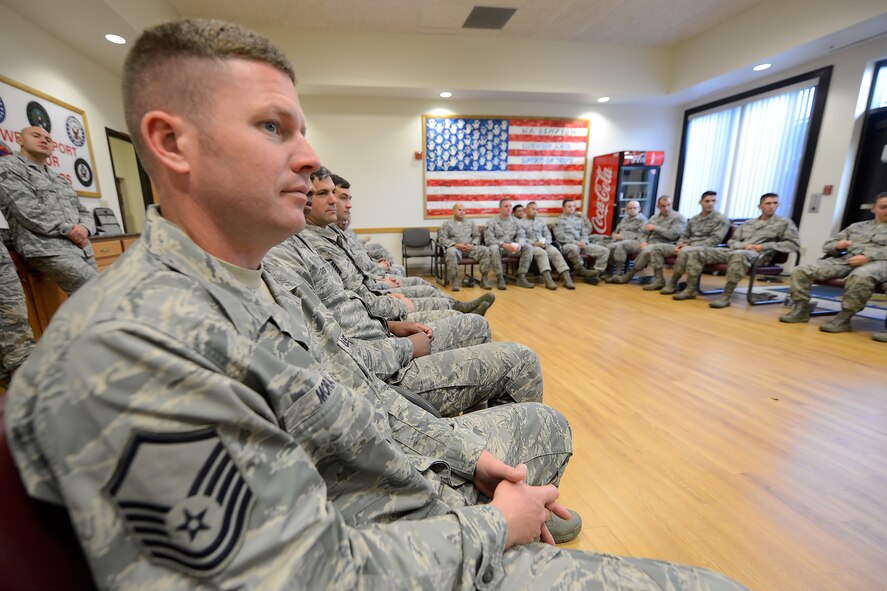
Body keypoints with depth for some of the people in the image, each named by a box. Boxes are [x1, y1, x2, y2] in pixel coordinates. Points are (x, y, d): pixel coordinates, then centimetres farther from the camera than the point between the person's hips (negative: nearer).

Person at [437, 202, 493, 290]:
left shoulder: (471, 222, 23)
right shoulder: (446, 223, 13)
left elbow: (477, 236, 17)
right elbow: (442, 238, 0)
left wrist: (473, 244, -6)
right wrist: (456, 245, -14)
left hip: (470, 248, 3)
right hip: (454, 247, -3)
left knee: (485, 250, -25)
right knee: (451, 252, -40)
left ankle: (484, 279, -22)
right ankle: (454, 281, -33)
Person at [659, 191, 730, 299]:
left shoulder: (721, 219, 2)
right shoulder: (694, 219, 21)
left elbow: (715, 240, -10)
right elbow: (685, 235, 22)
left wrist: (694, 245, -18)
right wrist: (680, 244, -2)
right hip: (688, 247, 7)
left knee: (684, 252, -39)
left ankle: (672, 284, -27)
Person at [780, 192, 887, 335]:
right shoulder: (856, 226, 28)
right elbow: (827, 245, 21)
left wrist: (869, 257, -16)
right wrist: (837, 246, -3)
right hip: (844, 259, 4)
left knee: (860, 276, -42)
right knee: (801, 270, -23)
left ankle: (843, 318, -33)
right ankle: (801, 310, -22)